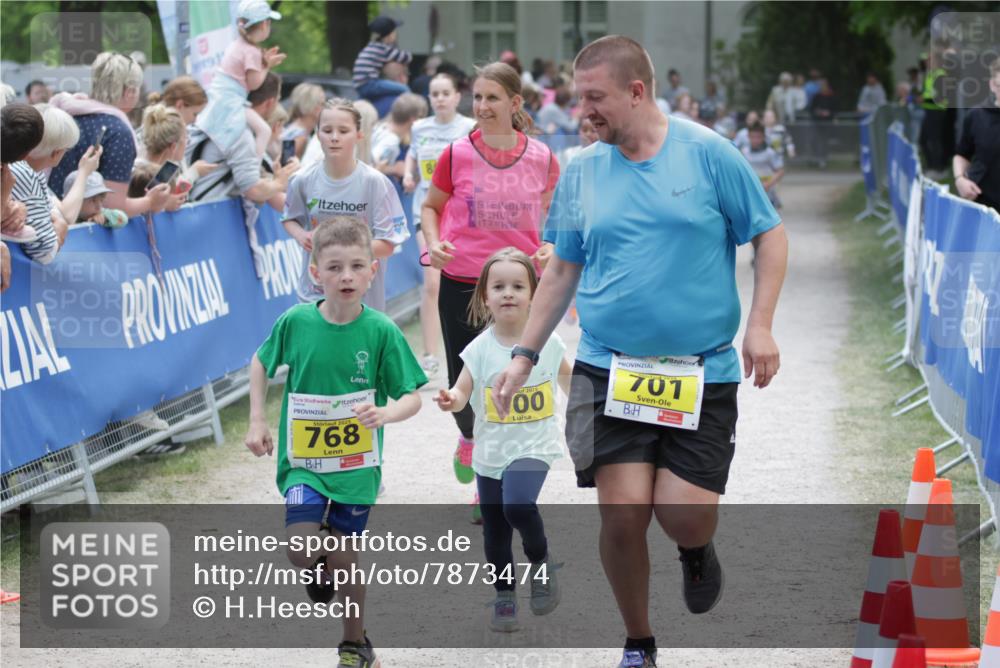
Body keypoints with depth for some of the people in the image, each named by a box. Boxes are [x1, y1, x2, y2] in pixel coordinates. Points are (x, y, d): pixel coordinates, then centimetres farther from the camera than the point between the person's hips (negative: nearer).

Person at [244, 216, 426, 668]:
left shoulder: (381, 332, -13)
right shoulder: (295, 322, -9)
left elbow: (412, 397, -10)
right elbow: (261, 363, 10)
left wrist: (386, 413, -31)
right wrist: (257, 420, 2)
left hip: (357, 461, 0)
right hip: (304, 460, 0)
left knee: (345, 555, 10)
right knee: (303, 549, -19)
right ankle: (322, 573, 19)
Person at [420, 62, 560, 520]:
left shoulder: (541, 158, 0)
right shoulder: (457, 154, -3)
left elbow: (551, 215, 15)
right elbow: (431, 206, 11)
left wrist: (550, 247, -5)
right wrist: (433, 243, -7)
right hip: (461, 283, 0)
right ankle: (469, 437, 38)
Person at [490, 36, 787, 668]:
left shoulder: (709, 154, -4)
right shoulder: (581, 171, 5)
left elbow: (770, 234, 2)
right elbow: (563, 270, 14)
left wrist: (760, 326, -8)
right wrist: (525, 354, 10)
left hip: (702, 372, -2)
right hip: (609, 371, 2)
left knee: (685, 515, -10)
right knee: (623, 515, -8)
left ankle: (696, 549, 29)